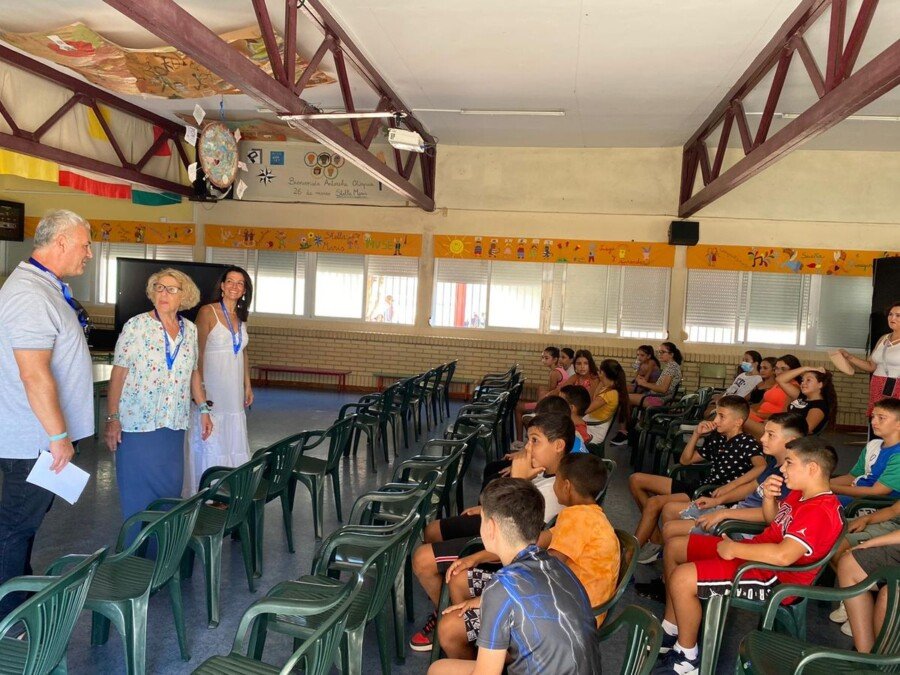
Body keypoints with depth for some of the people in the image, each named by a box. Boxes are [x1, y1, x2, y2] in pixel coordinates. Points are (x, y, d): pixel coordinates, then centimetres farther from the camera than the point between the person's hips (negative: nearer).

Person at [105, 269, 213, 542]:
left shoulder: (190, 330, 7)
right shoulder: (136, 326, -7)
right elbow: (118, 374, -8)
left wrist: (204, 409, 12)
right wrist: (112, 419, -12)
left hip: (174, 425, 4)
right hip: (138, 423, -4)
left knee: (171, 489, 9)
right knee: (139, 493, 3)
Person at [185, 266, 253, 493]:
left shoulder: (241, 316, 11)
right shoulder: (208, 312, -8)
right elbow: (198, 353, -12)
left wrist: (248, 386, 15)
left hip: (234, 389, 6)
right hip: (212, 387, -6)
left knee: (233, 439, 10)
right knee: (210, 441, -1)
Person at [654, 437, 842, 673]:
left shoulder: (820, 511, -25)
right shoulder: (802, 494, 7)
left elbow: (783, 555, -36)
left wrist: (734, 549, -24)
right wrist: (769, 497, 0)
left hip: (773, 577, -11)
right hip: (756, 552, 11)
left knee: (682, 579, -24)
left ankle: (687, 655, -1)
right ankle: (670, 633, 21)